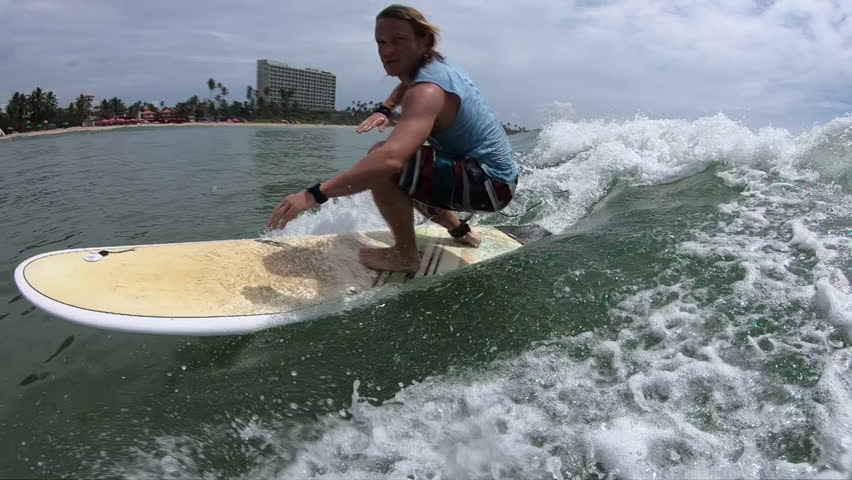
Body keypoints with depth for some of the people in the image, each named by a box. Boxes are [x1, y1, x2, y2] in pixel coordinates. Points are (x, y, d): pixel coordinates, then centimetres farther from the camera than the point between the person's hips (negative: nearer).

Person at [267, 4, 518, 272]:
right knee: (399, 183, 28)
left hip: (489, 182, -10)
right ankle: (460, 232, 38)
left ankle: (405, 254, -10)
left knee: (383, 162, -27)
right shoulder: (434, 65, 4)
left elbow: (390, 159, -41)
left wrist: (313, 195, -40)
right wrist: (385, 110, 11)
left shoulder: (427, 91, -25)